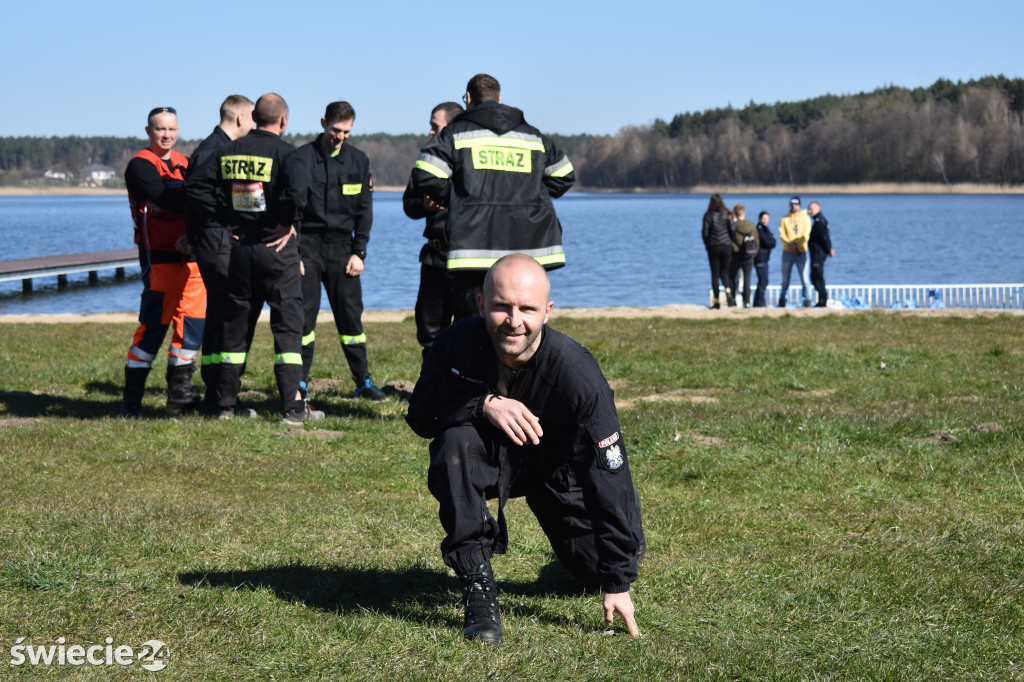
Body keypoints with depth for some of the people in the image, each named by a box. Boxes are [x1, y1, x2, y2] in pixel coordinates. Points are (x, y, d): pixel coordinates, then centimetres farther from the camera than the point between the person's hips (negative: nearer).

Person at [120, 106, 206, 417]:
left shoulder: (185, 164, 18)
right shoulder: (141, 165, -3)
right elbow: (166, 200, -19)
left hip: (191, 253, 7)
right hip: (160, 255, -7)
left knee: (193, 322, 6)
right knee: (154, 325, -9)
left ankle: (179, 393, 16)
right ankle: (132, 397, -1)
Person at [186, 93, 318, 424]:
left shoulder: (228, 151, 6)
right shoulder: (284, 151, -10)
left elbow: (196, 185, 2)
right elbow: (296, 189, -28)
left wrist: (222, 220, 4)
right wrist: (288, 223, -12)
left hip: (239, 246, 5)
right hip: (276, 246, -5)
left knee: (235, 323, 13)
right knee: (288, 323, 0)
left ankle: (226, 403, 16)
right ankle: (292, 405, -5)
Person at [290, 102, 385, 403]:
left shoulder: (359, 161, 7)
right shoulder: (302, 158, -3)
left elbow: (364, 211, 10)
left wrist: (359, 253, 1)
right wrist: (292, 251, -15)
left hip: (341, 246, 2)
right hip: (308, 245, -2)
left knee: (350, 314, 2)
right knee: (303, 314, -5)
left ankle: (363, 380, 12)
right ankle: (300, 382, 3)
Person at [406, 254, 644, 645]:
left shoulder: (576, 372, -32)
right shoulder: (457, 345, -27)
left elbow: (610, 474, -28)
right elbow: (419, 414, -16)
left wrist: (618, 582, -29)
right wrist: (485, 405, -38)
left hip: (555, 466, 0)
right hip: (489, 457, 0)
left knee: (602, 568, -7)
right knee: (454, 442, -34)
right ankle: (477, 585, -24)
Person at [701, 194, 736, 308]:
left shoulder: (708, 215, -7)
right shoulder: (727, 215, -1)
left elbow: (705, 232, -7)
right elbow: (732, 231, -2)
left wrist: (707, 244, 9)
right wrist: (731, 243, 13)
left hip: (713, 247, -2)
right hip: (726, 246, 2)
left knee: (715, 274, 3)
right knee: (724, 271, 13)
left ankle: (716, 301, 2)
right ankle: (728, 291, -16)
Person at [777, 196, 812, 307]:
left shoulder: (805, 218, 7)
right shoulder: (785, 219, 10)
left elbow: (806, 235, -2)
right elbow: (781, 234, 0)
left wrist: (797, 245, -15)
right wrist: (789, 244, -16)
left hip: (801, 251, -1)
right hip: (787, 252, 1)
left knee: (804, 277, -6)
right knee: (785, 278, 3)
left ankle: (807, 299, -3)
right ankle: (782, 300, 9)